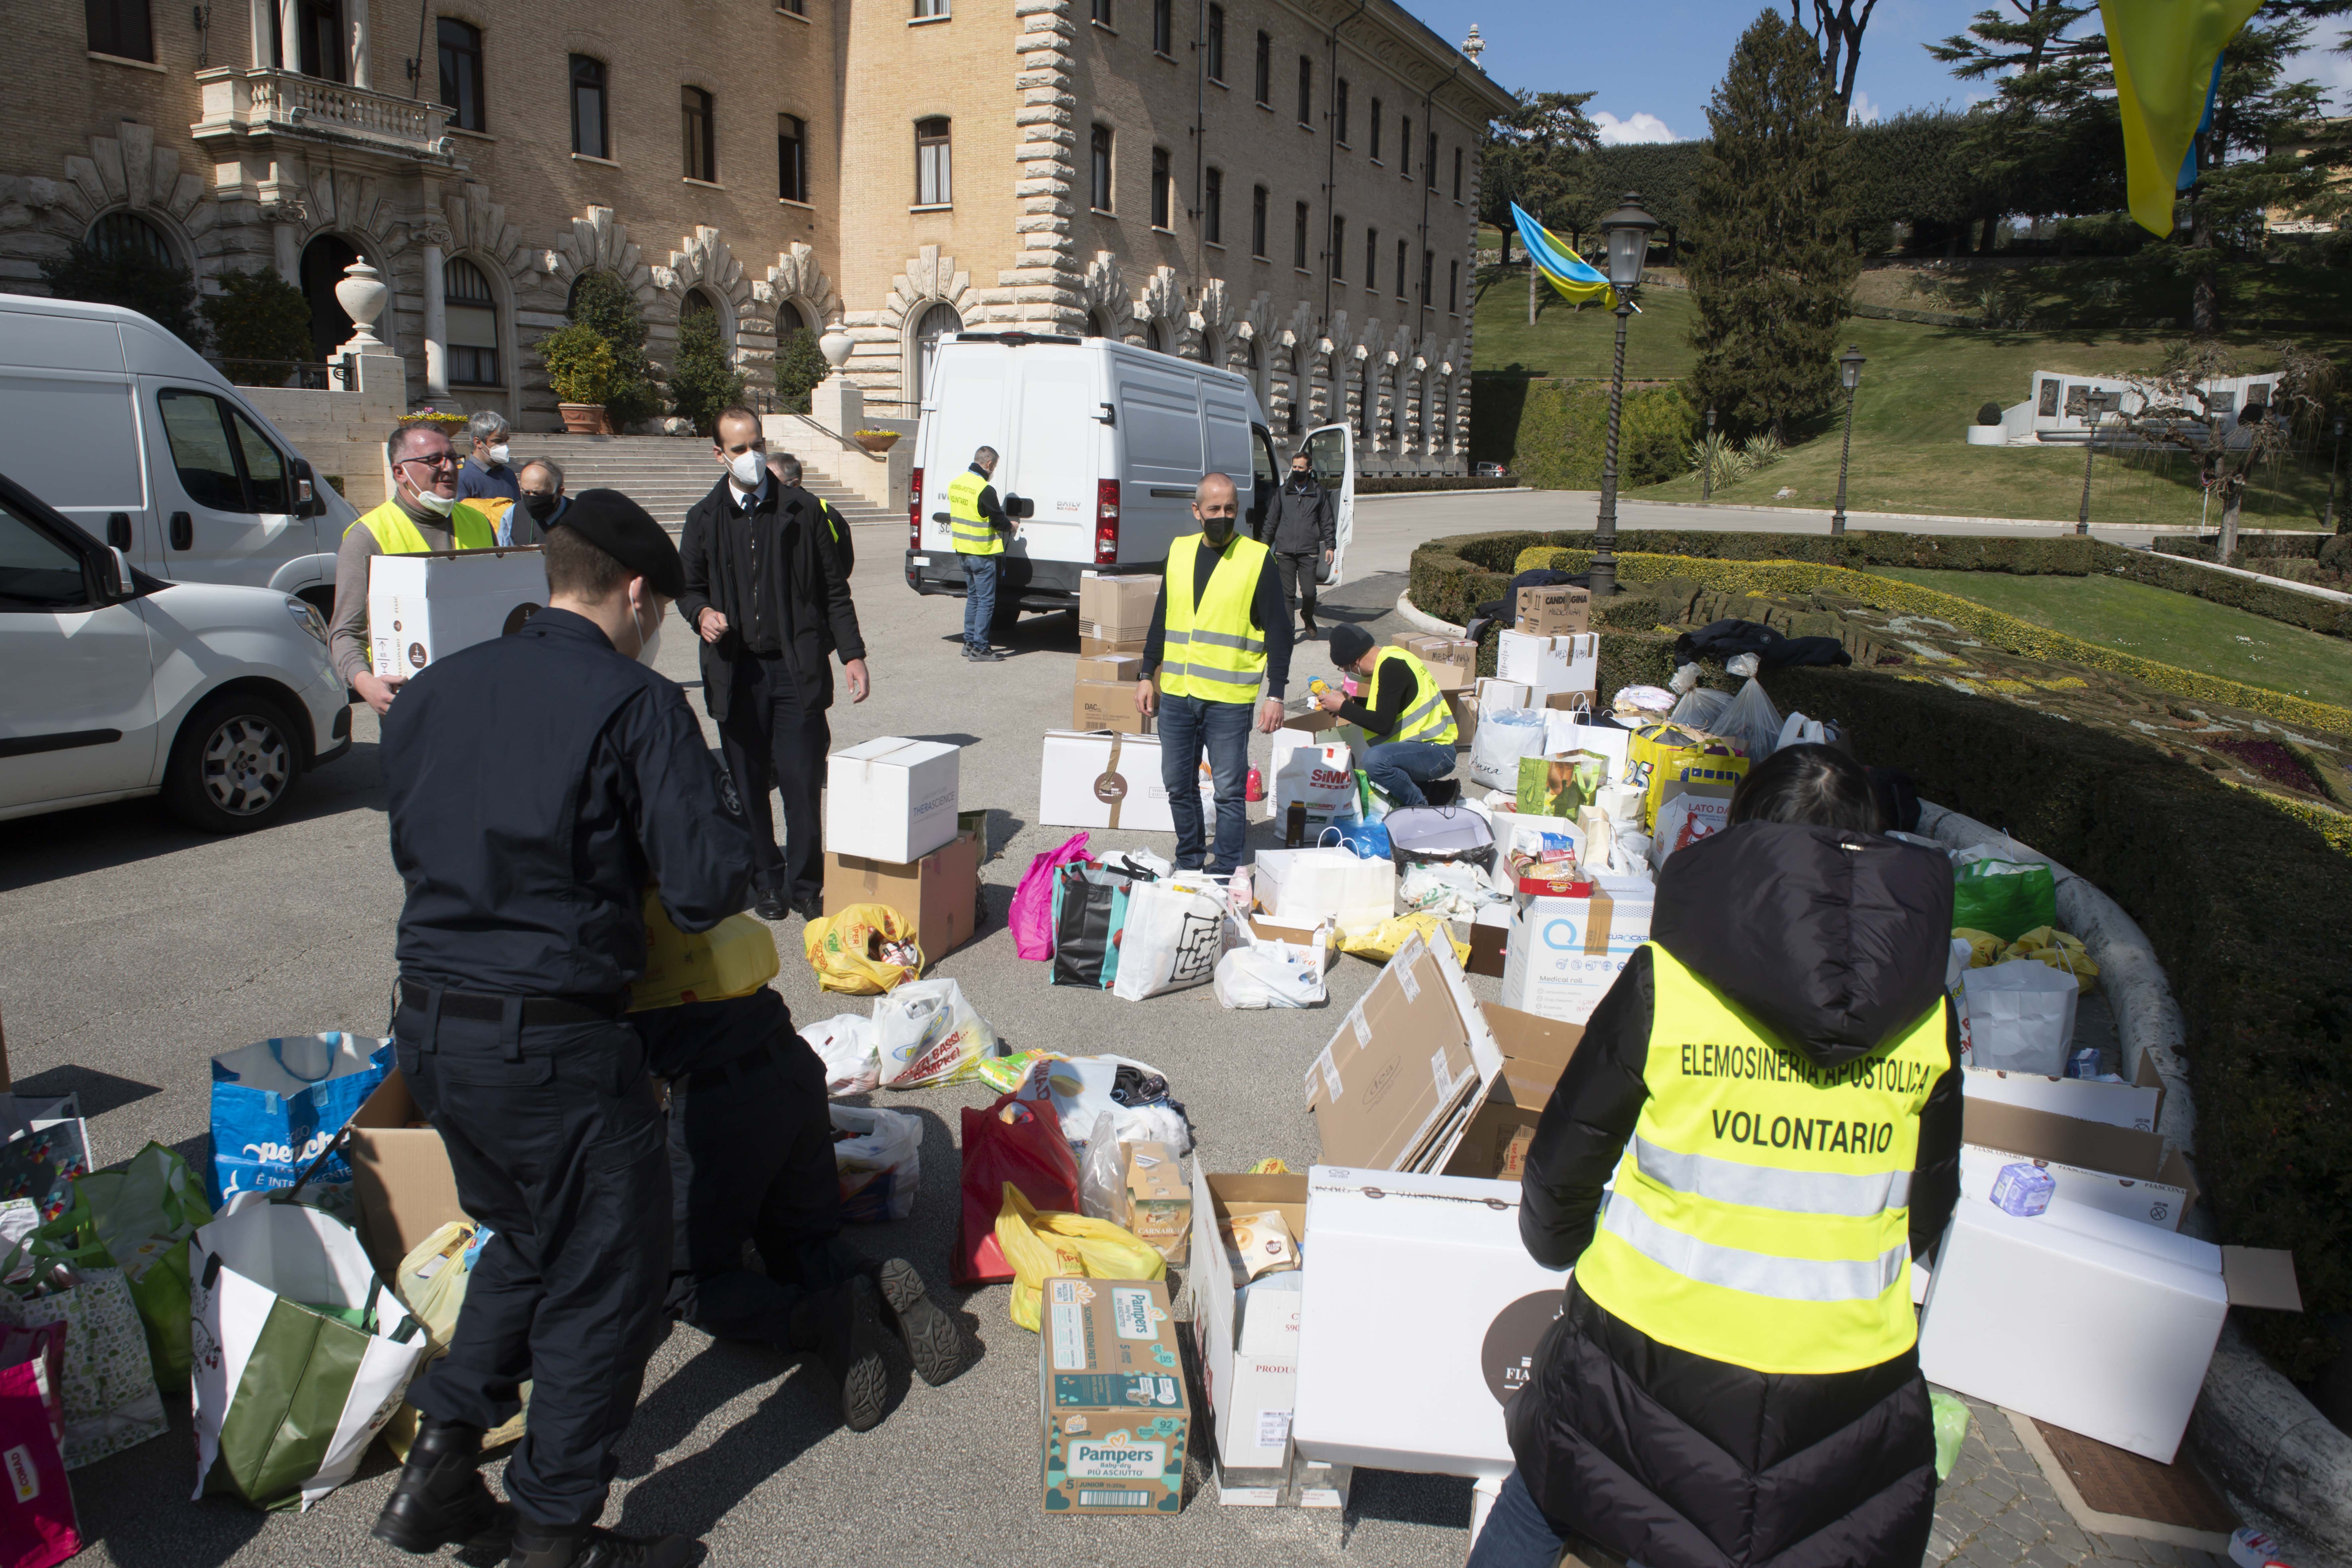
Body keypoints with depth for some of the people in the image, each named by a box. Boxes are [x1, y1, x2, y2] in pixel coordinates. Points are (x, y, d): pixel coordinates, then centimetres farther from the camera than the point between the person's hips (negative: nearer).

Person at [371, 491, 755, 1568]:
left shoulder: (431, 692, 8)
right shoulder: (637, 704, -13)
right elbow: (709, 889, -15)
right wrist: (708, 791, 3)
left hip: (427, 1026, 7)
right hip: (557, 1044, -7)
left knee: (524, 1237, 29)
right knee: (606, 1278, 12)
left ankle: (440, 1460, 28)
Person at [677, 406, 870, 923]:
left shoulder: (801, 509, 5)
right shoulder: (705, 518, 9)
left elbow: (833, 588, 6)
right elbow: (688, 587, 18)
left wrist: (852, 654, -1)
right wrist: (702, 614, -6)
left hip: (796, 669, -2)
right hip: (736, 672, 2)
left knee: (803, 784, -3)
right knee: (750, 787, 8)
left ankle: (804, 885, 8)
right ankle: (768, 883, 21)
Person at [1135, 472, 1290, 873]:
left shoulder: (1256, 558, -4)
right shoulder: (1179, 552, 10)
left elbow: (1279, 631, -4)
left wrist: (1275, 695, -8)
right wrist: (1148, 676, 14)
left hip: (1229, 700, -5)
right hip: (1175, 694, 5)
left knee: (1229, 790, 1)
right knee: (1179, 785, 13)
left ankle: (1226, 874, 13)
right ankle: (1188, 863, 29)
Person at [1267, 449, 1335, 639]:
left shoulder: (1319, 492, 8)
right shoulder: (1283, 492, 11)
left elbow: (1327, 522, 12)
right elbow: (1273, 520, 16)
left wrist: (1330, 546, 5)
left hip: (1309, 552, -1)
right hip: (1284, 551, 1)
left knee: (1309, 592, -4)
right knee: (1287, 593, -3)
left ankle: (1308, 619, 25)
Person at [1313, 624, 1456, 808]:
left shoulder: (1392, 666, -20)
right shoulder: (1391, 659, 10)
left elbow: (1383, 724, -26)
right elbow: (1389, 709, 23)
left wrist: (1343, 707, -14)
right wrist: (1351, 702, 11)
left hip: (1437, 752, -11)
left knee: (1374, 759, -32)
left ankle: (1420, 807, -11)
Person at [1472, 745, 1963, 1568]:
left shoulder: (1663, 983, -13)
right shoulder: (1930, 1016, -4)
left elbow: (1567, 1158, -3)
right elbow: (1929, 1206, 9)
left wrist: (1557, 1241, 20)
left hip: (1654, 1347, -2)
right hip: (1849, 1372, 2)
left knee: (1542, 1493, 24)